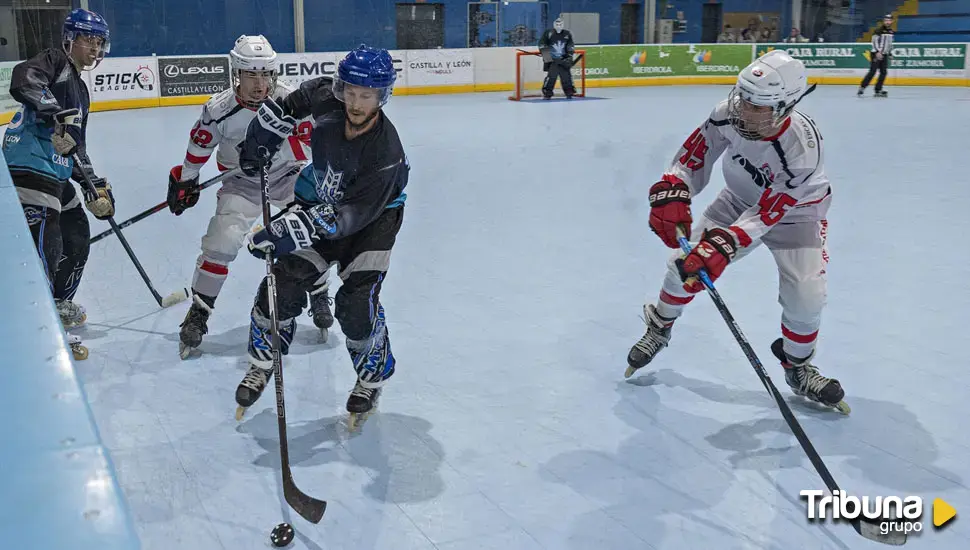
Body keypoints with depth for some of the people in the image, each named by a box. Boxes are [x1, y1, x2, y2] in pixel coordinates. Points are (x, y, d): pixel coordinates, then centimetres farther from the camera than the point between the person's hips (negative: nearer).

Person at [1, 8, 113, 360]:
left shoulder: (79, 89, 23)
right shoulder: (55, 61, -4)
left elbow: (76, 147, 23)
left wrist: (95, 186, 15)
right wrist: (60, 115, -35)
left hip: (56, 172, 10)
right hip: (29, 168, -10)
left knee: (77, 235, 20)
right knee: (46, 245, -14)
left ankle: (58, 304, 39)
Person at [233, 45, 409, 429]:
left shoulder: (386, 153, -35)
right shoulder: (325, 97, -21)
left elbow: (352, 214, -35)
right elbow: (293, 101, 4)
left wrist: (297, 227, -45)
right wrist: (262, 137, 2)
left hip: (372, 216, -4)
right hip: (319, 199, 5)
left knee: (357, 302, -15)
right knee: (283, 282, -2)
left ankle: (373, 379, 12)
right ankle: (262, 364, 23)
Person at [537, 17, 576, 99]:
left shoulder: (567, 34, 7)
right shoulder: (548, 33, -4)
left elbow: (571, 45, 12)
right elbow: (541, 43, -3)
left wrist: (569, 55, 1)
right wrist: (545, 53, -15)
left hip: (563, 59, 3)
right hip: (551, 59, -3)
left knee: (566, 75, 1)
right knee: (552, 75, -14)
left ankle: (569, 92, 14)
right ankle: (547, 93, -7)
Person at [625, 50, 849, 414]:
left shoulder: (802, 149, -39)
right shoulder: (729, 115, -28)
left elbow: (767, 214, -36)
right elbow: (693, 156, -17)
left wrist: (722, 246, -47)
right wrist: (671, 194, -33)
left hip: (793, 212, -4)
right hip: (739, 201, 4)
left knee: (804, 296, -17)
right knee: (685, 264, -3)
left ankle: (798, 367, 13)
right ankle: (659, 328, 27)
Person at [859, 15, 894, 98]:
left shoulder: (891, 31, 13)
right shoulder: (879, 30, -11)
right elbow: (874, 41, -17)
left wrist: (890, 53, 21)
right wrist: (877, 52, -27)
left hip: (884, 55, 7)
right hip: (876, 54, -7)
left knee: (883, 72, 1)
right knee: (872, 71, -13)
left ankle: (877, 91, 6)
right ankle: (861, 88, -8)